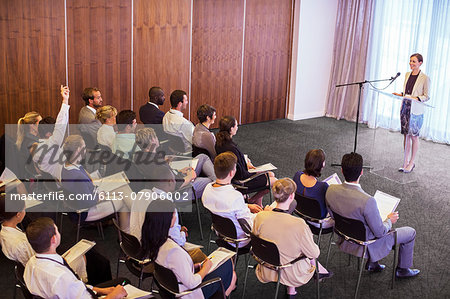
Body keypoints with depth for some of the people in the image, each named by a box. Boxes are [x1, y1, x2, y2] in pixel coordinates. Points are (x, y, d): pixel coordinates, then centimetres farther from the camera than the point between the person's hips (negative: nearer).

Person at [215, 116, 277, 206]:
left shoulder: (220, 142, -6)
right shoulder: (231, 148, -34)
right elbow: (241, 175, -26)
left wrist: (246, 164, 2)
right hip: (240, 181, -9)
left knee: (271, 174, 18)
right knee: (274, 181, 3)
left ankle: (258, 204, 23)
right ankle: (252, 200, 18)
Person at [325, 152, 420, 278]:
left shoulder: (331, 190, -19)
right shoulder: (367, 201, -37)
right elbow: (380, 232, -24)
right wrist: (389, 220, -2)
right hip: (366, 245, -6)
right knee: (410, 232, 14)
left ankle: (372, 262, 37)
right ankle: (402, 269, 34)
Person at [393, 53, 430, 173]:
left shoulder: (424, 78, -9)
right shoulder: (407, 74, 10)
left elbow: (427, 96, -6)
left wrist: (416, 98, -22)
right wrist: (401, 94, 1)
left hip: (416, 110, -6)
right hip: (405, 108, 6)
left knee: (414, 136, 1)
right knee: (406, 135, 8)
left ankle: (411, 162, 11)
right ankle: (405, 162, 16)